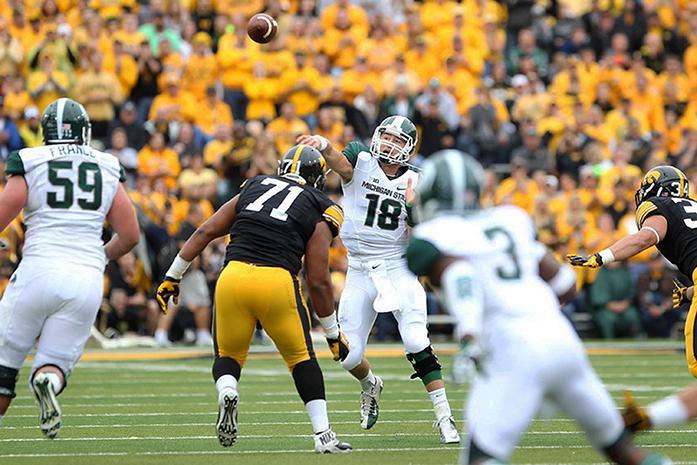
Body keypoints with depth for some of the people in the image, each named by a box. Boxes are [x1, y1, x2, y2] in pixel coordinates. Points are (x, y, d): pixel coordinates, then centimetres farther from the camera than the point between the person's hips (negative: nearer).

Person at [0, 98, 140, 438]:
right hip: (87, 279, 2)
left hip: (39, 271, -2)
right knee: (55, 364, 8)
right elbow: (130, 235, 13)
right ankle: (49, 380, -26)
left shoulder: (30, 165, 2)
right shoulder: (108, 171, 12)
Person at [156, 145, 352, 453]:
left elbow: (206, 232, 15)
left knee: (228, 356, 19)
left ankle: (226, 393, -14)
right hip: (277, 281, -2)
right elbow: (319, 281, 8)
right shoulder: (319, 214, 12)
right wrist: (333, 335, 17)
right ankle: (323, 434, 10)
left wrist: (173, 277, 20)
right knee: (301, 359, 17)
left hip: (234, 277, 2)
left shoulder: (253, 189, 21)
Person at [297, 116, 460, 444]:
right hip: (360, 272, 0)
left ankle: (444, 417, -12)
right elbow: (340, 163, -26)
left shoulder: (413, 182, 5)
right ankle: (370, 386, 38)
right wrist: (323, 146, -48)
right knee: (350, 356, 3)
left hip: (398, 267, 0)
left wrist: (414, 207, -16)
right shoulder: (361, 161, -1)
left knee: (416, 343, -16)